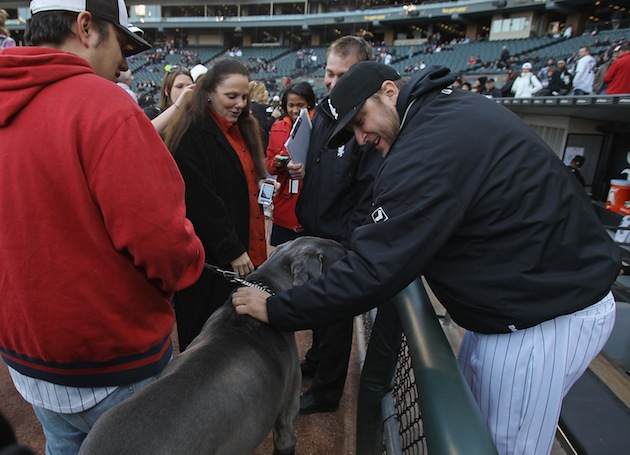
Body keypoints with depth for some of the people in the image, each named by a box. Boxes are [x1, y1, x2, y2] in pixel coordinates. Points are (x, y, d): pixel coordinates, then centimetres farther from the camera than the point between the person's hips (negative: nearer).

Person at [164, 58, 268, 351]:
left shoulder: (241, 130, 12)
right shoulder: (194, 135, -15)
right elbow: (201, 202, -20)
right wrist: (232, 251, -18)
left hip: (242, 247, 8)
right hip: (211, 256, -8)